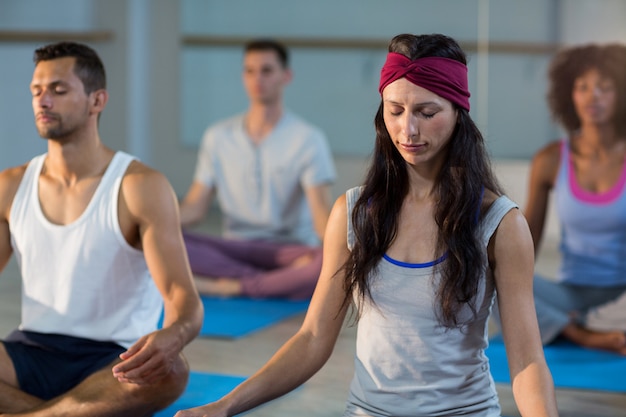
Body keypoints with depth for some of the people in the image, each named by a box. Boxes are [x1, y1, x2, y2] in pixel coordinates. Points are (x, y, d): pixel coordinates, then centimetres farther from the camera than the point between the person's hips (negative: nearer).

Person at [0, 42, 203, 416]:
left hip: (111, 362, -2)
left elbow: (183, 298, -13)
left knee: (170, 371, -37)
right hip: (31, 352, 2)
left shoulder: (141, 188, -6)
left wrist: (172, 336, -38)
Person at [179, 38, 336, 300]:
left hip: (290, 249, -3)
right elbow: (195, 206, 4)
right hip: (235, 249, 3)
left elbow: (321, 210, -14)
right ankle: (284, 282, -25)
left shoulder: (308, 139, -4)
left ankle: (226, 286, -26)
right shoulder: (218, 137, 7)